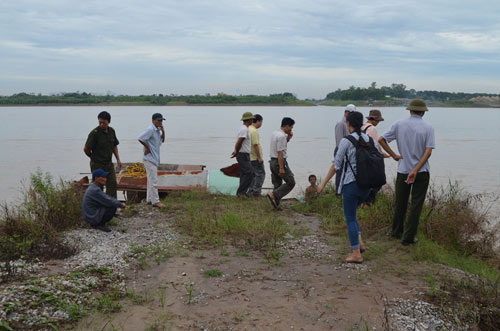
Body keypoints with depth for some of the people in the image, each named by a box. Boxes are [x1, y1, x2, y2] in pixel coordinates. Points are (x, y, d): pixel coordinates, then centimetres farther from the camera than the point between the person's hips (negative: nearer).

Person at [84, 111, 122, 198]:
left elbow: (114, 146, 17)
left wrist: (118, 159, 10)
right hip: (97, 165, -5)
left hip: (109, 163, 6)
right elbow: (86, 149, -11)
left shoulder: (111, 131, 3)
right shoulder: (94, 133, -17)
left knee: (112, 183, -1)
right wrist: (94, 157, 5)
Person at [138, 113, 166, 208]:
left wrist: (163, 132, 2)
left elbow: (162, 140, 19)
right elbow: (140, 139, -25)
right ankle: (155, 201, -5)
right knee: (153, 180, -8)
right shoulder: (150, 129, -17)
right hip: (149, 158, -10)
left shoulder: (157, 130, 11)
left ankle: (149, 199, 24)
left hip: (154, 158, 10)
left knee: (151, 179, 16)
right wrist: (148, 148, -16)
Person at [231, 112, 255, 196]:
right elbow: (239, 142, -20)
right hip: (243, 155, -10)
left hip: (244, 155, 10)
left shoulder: (243, 128, 16)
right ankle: (240, 192, -9)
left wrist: (235, 151, 7)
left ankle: (242, 192, 15)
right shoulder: (244, 129, -17)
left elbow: (238, 142, 18)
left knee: (244, 174, 11)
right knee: (249, 174, -11)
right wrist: (236, 153, -8)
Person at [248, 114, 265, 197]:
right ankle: (256, 191, -6)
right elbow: (255, 145, -22)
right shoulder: (254, 131, -18)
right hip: (255, 158, -10)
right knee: (261, 174, -5)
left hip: (251, 157, 10)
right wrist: (259, 157, -19)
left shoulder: (249, 129, 12)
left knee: (253, 174, 14)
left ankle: (251, 191, 16)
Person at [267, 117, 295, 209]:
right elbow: (280, 153, -22)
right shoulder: (282, 136, -17)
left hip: (272, 161, 10)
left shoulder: (274, 133, 12)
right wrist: (281, 168, -22)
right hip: (280, 162, -10)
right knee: (291, 182, -1)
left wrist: (288, 138, 13)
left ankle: (275, 204, 14)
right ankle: (273, 195, -11)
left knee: (277, 184, 14)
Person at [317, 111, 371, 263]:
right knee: (351, 214, 24)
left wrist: (323, 183, 0)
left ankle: (356, 254, 8)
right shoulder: (369, 140, 5)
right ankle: (360, 242, 13)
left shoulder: (346, 141, -11)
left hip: (351, 184, -6)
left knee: (350, 218, 6)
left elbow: (336, 165, -8)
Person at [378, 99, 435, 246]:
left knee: (400, 203, 17)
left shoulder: (399, 125, -2)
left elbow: (381, 139, -9)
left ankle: (397, 232, 31)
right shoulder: (428, 128, -6)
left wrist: (394, 155, -3)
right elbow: (428, 151, -15)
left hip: (403, 170, 2)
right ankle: (408, 237, 6)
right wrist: (415, 170, -16)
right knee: (416, 205, 5)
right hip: (421, 171, -2)